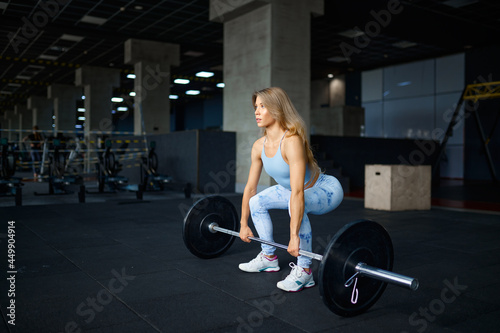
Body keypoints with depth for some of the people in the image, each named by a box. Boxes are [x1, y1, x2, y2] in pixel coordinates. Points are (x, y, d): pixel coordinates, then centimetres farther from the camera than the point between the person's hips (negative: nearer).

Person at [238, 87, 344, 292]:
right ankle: (269, 258, 20)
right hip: (302, 190, 8)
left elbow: (298, 192, -40)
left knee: (297, 204, -37)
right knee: (257, 202, 7)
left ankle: (304, 271, -21)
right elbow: (250, 187, -1)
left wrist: (294, 236, -42)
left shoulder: (291, 141, -33)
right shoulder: (259, 146, -9)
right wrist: (243, 224, 3)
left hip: (326, 190, -8)